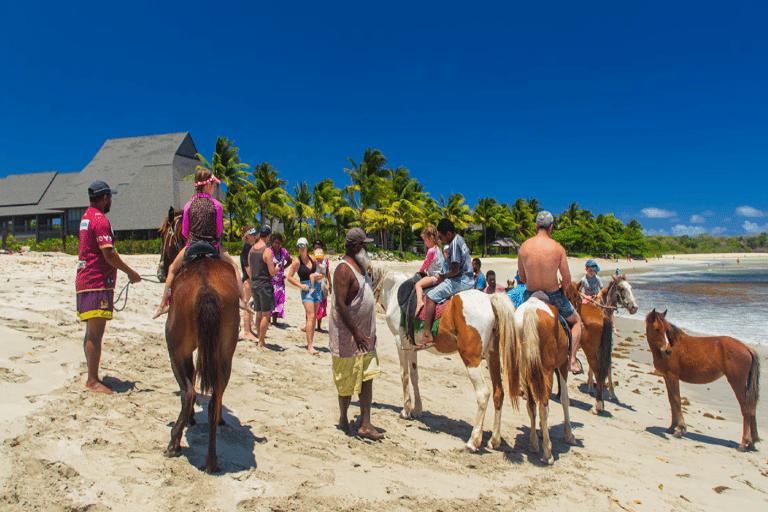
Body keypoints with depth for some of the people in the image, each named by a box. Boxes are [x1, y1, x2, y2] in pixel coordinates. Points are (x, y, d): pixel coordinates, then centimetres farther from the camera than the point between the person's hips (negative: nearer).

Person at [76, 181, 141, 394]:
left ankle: (92, 377, 21)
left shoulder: (86, 217, 18)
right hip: (98, 282, -10)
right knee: (95, 333, -8)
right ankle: (93, 380, -5)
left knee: (91, 333, 13)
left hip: (85, 279, 10)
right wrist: (130, 272, -10)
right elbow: (109, 254, -19)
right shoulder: (100, 221, -13)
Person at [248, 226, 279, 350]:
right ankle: (261, 343, 2)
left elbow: (249, 270, 14)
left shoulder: (252, 249, 6)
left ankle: (261, 340, 22)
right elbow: (272, 272, -18)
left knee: (258, 314, 14)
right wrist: (278, 268, 4)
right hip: (265, 285, -7)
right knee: (266, 315, 0)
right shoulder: (267, 251, -16)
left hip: (254, 285, 7)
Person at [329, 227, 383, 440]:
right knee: (348, 381, 7)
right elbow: (340, 304, -25)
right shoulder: (344, 269, -19)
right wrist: (356, 333, -26)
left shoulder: (358, 266, 11)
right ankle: (343, 419, 27)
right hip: (348, 336, -9)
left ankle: (365, 424, 14)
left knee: (367, 377, 7)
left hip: (365, 334, 9)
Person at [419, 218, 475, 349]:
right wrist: (444, 276, 15)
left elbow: (456, 270, -22)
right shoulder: (460, 239, 14)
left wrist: (443, 277, -7)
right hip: (469, 279, 11)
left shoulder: (454, 244, -17)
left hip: (461, 280, -11)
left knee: (431, 295, -18)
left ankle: (427, 334, -24)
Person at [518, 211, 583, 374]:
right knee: (576, 321, 26)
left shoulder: (523, 247, -6)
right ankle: (572, 361, 18)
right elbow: (567, 279, -9)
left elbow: (522, 278, 2)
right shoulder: (558, 248, -12)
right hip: (554, 296, -2)